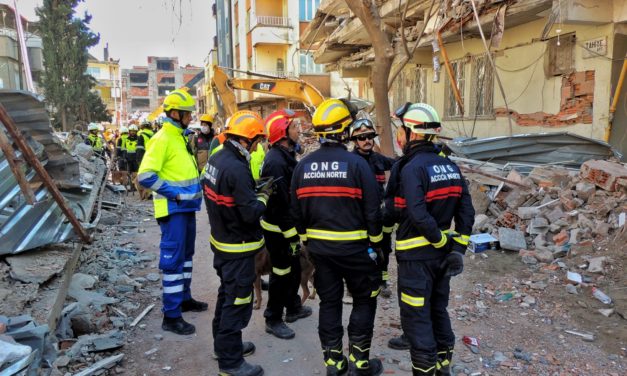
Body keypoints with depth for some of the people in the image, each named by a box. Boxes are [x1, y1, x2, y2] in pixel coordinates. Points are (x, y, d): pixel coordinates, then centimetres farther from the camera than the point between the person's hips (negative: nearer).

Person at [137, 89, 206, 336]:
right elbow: (145, 176, -22)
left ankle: (184, 298, 35)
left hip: (187, 206, 10)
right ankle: (171, 316, 3)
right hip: (173, 208, -10)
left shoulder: (180, 137, 13)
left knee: (186, 254, 19)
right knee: (173, 258, -5)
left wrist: (196, 187, 11)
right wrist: (174, 193, -21)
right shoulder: (162, 139, -15)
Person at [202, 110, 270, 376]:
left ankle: (224, 344, 40)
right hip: (238, 247, -10)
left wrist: (253, 189, 4)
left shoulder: (215, 159, 2)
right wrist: (263, 196, -9)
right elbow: (251, 214, -27)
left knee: (227, 293, 23)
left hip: (221, 240, 10)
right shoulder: (237, 169, -27)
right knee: (237, 300, 3)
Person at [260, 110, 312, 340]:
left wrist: (295, 229, 20)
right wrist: (291, 234, -23)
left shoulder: (286, 155, 10)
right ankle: (273, 319, 17)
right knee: (281, 273, 2)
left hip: (288, 224, 10)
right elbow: (279, 204, -27)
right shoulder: (275, 161, -24)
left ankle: (293, 308, 39)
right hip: (278, 228, -10)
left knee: (294, 268, 21)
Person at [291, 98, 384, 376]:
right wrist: (375, 241, 4)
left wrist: (306, 239, 19)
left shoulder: (303, 166, -1)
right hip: (353, 246, -4)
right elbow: (372, 209, -10)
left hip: (318, 246, 4)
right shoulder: (356, 163, -14)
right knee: (364, 299, 13)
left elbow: (297, 210, 7)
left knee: (329, 301, 15)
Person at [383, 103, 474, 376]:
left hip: (416, 256, -8)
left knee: (416, 318, 5)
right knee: (438, 311, 21)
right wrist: (458, 246, 3)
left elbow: (418, 216, -27)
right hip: (442, 254, 8)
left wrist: (442, 240, -14)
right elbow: (466, 212, 4)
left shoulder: (411, 168, -18)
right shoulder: (450, 166, 5)